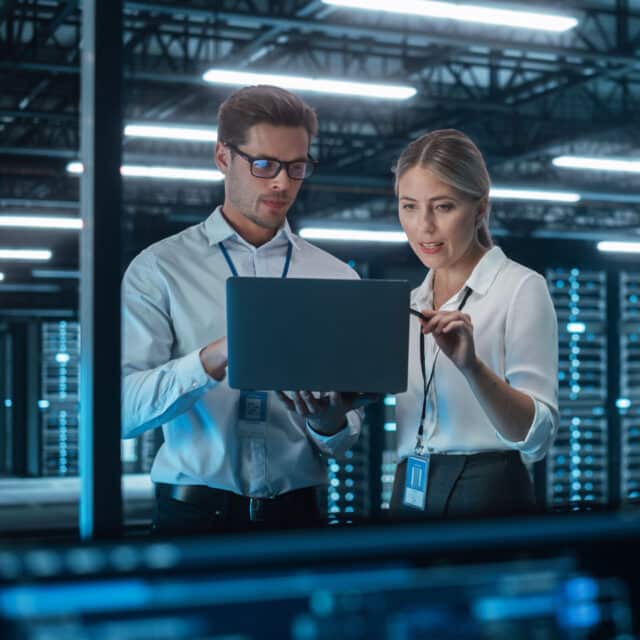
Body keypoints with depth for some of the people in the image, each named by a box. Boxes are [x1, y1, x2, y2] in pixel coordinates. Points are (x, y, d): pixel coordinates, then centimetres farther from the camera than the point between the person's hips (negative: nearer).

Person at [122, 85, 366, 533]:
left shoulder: (337, 278, 6)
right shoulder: (159, 269, 0)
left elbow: (344, 442, 6)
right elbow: (122, 408, -12)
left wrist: (330, 422, -17)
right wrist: (212, 360, -26)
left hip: (297, 513, 2)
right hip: (195, 514, -2)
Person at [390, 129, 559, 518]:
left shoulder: (521, 288, -6)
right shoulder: (411, 303, 11)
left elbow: (538, 436, -16)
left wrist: (472, 366, -30)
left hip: (486, 499, -5)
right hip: (409, 497, 6)